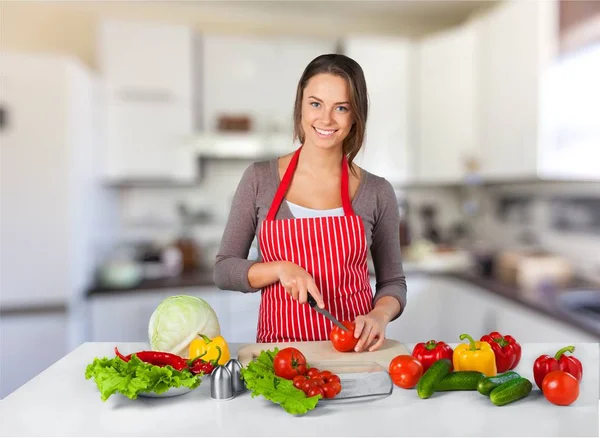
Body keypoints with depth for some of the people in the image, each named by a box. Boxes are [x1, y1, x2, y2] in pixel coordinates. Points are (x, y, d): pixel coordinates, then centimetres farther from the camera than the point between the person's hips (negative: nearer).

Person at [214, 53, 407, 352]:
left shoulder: (377, 192, 0)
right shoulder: (259, 179, -1)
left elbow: (393, 282, 9)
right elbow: (223, 270, 3)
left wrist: (378, 317, -11)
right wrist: (281, 268, -13)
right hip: (279, 347, 0)